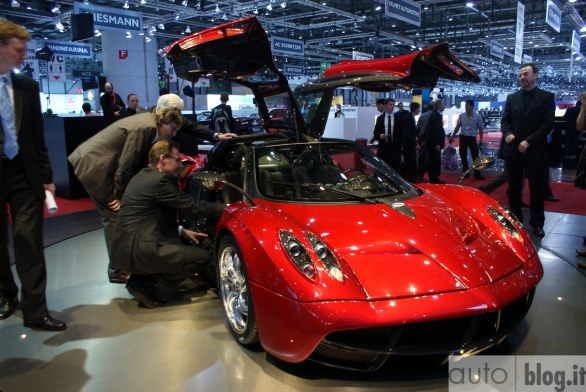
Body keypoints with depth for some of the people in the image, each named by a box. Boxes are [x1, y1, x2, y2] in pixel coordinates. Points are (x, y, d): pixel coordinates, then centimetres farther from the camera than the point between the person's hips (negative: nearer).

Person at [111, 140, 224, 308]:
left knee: (188, 246, 22)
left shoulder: (143, 176, 15)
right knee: (203, 257, -7)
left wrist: (182, 231, 14)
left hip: (128, 247, 10)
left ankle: (143, 278, 8)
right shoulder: (159, 180, -14)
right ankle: (144, 283, -4)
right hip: (138, 250, -10)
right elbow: (192, 206, -13)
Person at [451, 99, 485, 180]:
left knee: (475, 156, -4)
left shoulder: (477, 116, -6)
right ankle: (465, 172, 20)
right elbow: (457, 127, 9)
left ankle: (477, 174, 2)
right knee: (463, 156, 8)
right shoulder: (461, 116, 1)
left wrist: (481, 139, -4)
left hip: (472, 138, -3)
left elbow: (480, 128, 0)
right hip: (463, 137, 3)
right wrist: (453, 136, 7)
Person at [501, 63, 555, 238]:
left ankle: (537, 223, 15)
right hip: (514, 149, 3)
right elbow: (505, 120, 9)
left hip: (535, 150, -3)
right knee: (514, 188, 8)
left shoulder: (547, 97, 2)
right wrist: (508, 133, -13)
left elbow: (548, 123, -6)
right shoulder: (512, 98, 11)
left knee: (537, 188, 5)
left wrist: (529, 141, -16)